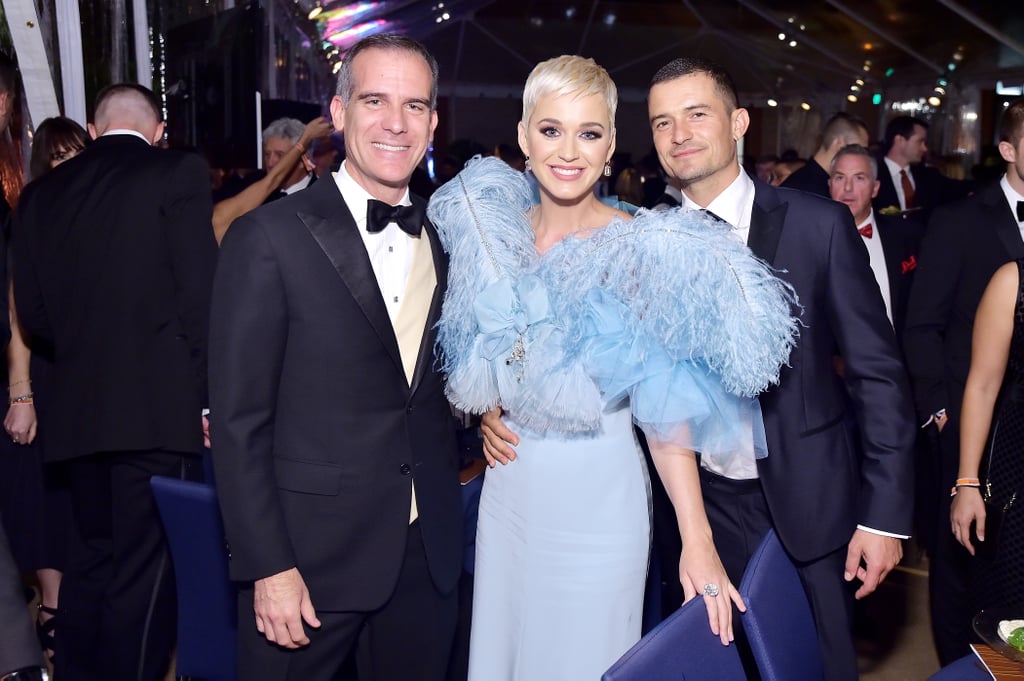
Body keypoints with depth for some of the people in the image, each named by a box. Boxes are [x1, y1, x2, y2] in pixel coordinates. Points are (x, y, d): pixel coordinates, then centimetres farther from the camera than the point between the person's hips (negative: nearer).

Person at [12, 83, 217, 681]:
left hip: (78, 409, 6)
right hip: (160, 407, -6)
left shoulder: (43, 193, 12)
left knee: (91, 556, 19)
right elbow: (200, 294, -11)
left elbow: (33, 315, 13)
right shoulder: (179, 173, -4)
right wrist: (209, 395, -5)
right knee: (145, 566, 1)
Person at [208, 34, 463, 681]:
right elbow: (239, 421, -11)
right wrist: (268, 566, -13)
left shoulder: (449, 239, 6)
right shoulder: (270, 237, -9)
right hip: (310, 556, -4)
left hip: (430, 554, 4)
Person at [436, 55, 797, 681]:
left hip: (597, 495, -4)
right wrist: (488, 414, 2)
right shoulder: (499, 232, 0)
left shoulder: (639, 249, -14)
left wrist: (697, 543, -22)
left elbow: (667, 407, -17)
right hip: (508, 487, 5)